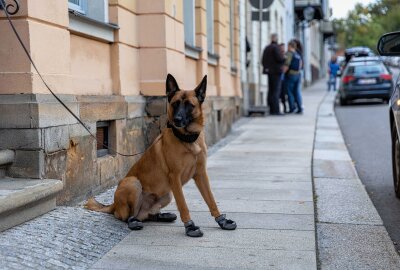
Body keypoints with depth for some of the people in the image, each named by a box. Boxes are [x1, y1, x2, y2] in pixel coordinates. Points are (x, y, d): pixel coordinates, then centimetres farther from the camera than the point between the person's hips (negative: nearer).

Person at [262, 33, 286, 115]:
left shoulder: (266, 48, 13)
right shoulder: (276, 47, -11)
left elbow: (263, 61, 13)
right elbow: (280, 58, -18)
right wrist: (285, 59, 1)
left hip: (269, 71, 8)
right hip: (276, 71, -8)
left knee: (271, 91, 9)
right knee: (276, 91, -9)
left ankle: (271, 110, 10)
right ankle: (275, 110, -12)